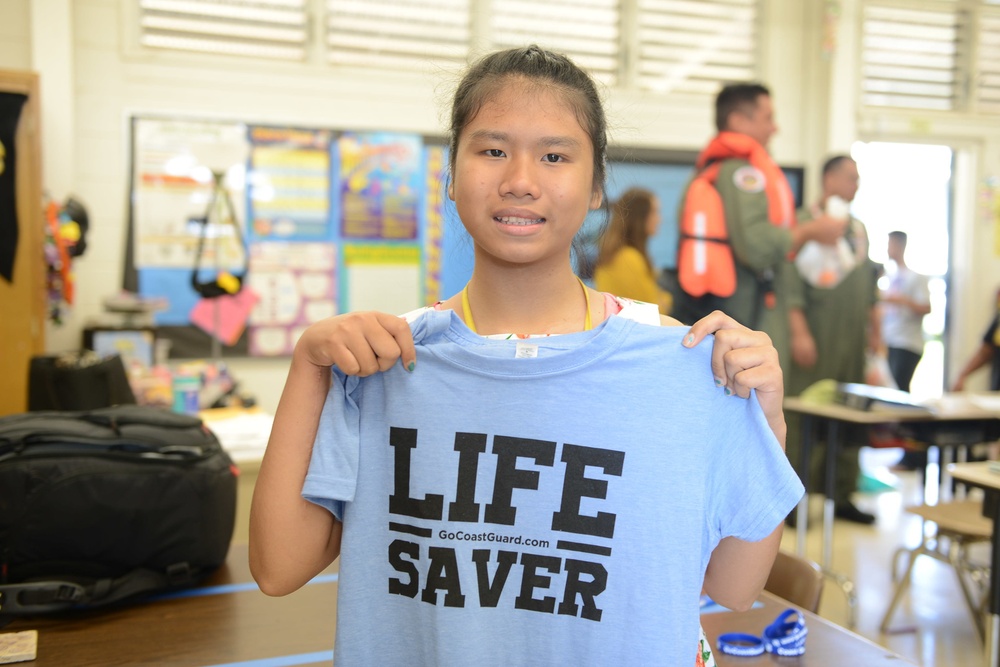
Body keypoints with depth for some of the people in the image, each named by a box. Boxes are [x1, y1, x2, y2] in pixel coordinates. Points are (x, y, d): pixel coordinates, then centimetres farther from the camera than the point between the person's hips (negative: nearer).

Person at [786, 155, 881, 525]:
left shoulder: (857, 229, 17)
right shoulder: (805, 223, -5)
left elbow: (869, 286, 22)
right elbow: (791, 281, -13)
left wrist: (874, 329, 17)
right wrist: (799, 332, -18)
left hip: (852, 343, 7)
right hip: (816, 341, -7)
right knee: (805, 421, -6)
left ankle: (842, 497, 19)